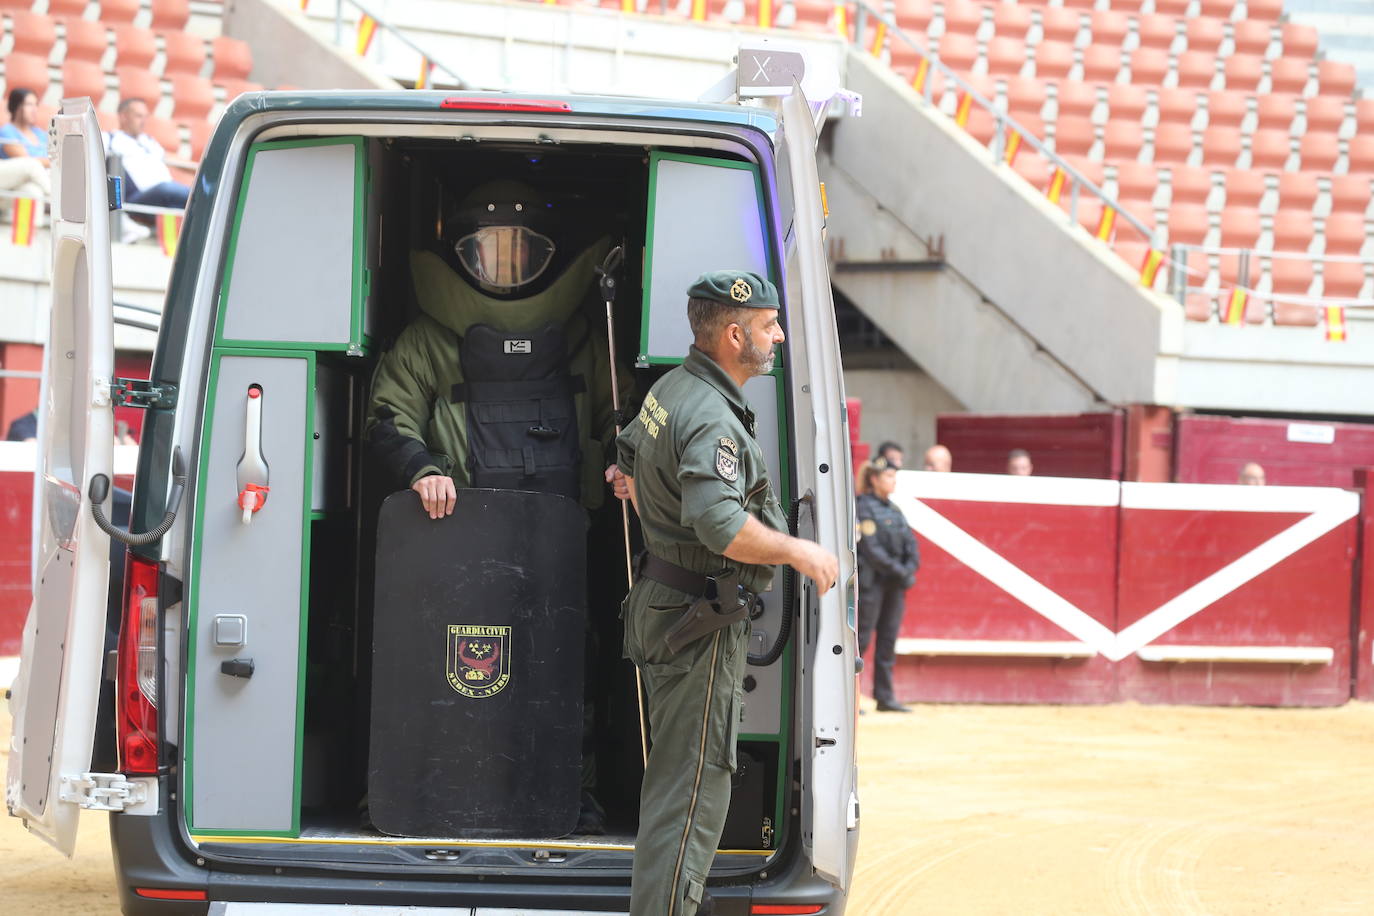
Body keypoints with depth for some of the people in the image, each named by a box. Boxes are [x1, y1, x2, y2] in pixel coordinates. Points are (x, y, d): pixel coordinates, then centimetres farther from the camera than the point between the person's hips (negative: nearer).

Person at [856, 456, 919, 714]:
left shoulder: (894, 511, 16)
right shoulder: (864, 507, -8)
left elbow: (910, 545, 12)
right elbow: (871, 548, -15)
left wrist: (910, 570, -7)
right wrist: (899, 572, -16)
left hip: (894, 584, 8)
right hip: (871, 582, -8)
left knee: (889, 639, 8)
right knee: (862, 638, -7)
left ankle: (885, 696, 11)